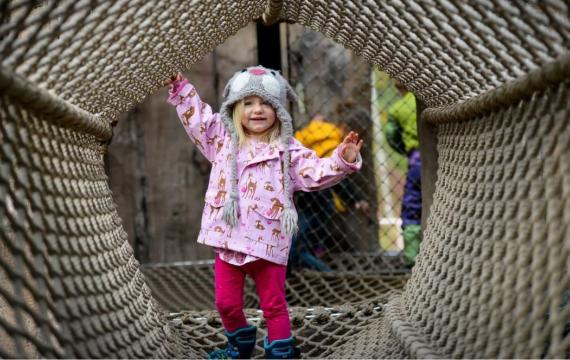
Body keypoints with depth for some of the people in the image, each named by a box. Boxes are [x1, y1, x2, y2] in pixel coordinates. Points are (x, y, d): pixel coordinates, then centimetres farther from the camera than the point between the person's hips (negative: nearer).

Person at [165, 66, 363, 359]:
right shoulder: (222, 140, 7)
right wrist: (180, 89, 8)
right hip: (228, 238, 3)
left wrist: (342, 160, -21)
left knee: (273, 303, 9)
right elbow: (196, 117, 13)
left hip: (268, 242, -3)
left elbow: (314, 173, -7)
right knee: (226, 302, 13)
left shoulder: (287, 150, -1)